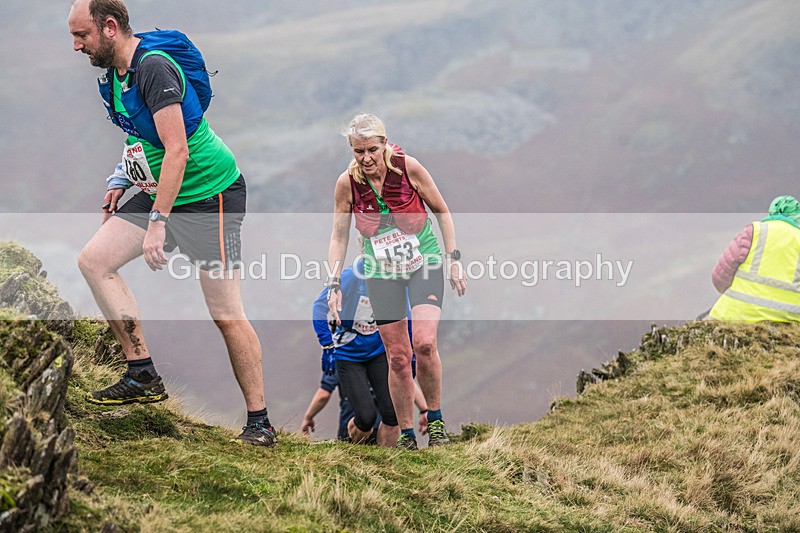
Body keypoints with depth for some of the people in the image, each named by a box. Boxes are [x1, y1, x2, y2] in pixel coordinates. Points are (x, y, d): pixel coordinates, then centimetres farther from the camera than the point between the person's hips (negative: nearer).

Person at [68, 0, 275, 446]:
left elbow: (176, 150, -27)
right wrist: (121, 180, 12)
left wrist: (157, 223, -29)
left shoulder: (154, 67, -23)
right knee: (94, 260, -3)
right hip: (159, 192, 9)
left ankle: (259, 422, 1)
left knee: (226, 313, -8)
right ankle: (143, 376, -1)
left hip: (210, 192, -9)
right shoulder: (113, 71, 6)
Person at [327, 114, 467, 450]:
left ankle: (435, 418, 0)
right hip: (381, 272, 2)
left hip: (424, 262, -2)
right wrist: (334, 283, -11)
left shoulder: (408, 167, -17)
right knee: (398, 356, -1)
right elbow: (339, 237, -3)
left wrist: (454, 259, -6)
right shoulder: (347, 183, -13)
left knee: (424, 343, -20)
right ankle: (405, 432, 12)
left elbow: (442, 211, -3)